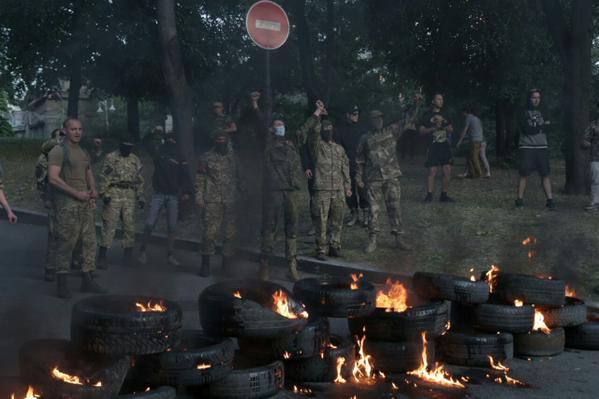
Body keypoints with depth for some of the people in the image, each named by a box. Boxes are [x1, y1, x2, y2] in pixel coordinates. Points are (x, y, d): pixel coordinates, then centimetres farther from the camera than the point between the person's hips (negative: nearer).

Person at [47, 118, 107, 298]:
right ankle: (62, 282, 1)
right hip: (67, 204, -8)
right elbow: (53, 178, -16)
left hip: (85, 203, 8)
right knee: (65, 243, -7)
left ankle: (87, 280, 14)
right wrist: (77, 193, -17)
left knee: (89, 241, 7)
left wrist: (93, 190, 6)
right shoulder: (58, 151, -6)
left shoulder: (84, 153, 18)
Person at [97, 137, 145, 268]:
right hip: (113, 194, -4)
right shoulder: (111, 158, 2)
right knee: (109, 224, -7)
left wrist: (141, 197, 13)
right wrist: (103, 194, -11)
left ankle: (128, 252, 17)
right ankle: (102, 256, -4)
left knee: (129, 224, 4)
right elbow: (104, 177, -2)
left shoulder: (135, 160, 14)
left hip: (130, 195, 4)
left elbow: (139, 180, 17)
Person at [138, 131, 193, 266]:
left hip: (173, 196, 1)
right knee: (149, 224, -10)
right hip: (159, 194, -1)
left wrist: (187, 191, -13)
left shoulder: (180, 159, 5)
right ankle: (142, 251, 5)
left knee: (172, 228, 3)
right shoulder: (159, 153, 6)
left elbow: (185, 175, -2)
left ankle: (170, 255, 13)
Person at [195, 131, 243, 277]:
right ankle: (205, 264, 2)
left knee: (229, 233, 5)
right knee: (210, 232, -8)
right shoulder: (207, 158, 1)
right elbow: (200, 179, 1)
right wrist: (199, 197, -5)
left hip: (230, 201, 4)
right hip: (212, 201, -3)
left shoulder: (233, 157, 12)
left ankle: (226, 263, 16)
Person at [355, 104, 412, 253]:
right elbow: (360, 160, 10)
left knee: (394, 208, 2)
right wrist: (359, 177, 5)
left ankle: (399, 238, 7)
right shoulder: (365, 139, 8)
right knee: (373, 209, 1)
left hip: (391, 177, 1)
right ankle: (372, 240, 7)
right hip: (373, 179, -1)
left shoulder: (391, 132, 9)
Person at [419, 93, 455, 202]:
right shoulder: (427, 115, 4)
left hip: (445, 147, 4)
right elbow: (422, 131, 0)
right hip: (433, 147, -4)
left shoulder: (445, 115, 17)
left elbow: (451, 129, 16)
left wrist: (443, 127, -5)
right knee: (432, 171, -10)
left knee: (448, 171, -1)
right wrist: (433, 128, -15)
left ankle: (444, 195, 8)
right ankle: (429, 195, -4)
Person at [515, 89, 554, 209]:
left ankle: (550, 200, -4)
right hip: (526, 147, -3)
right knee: (524, 174, -4)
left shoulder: (543, 113, 16)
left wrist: (535, 127, -10)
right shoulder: (524, 113, 2)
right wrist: (542, 126, -2)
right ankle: (520, 200, 2)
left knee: (545, 174, -4)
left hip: (542, 147, 3)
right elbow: (527, 130, -11)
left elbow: (548, 127, 1)